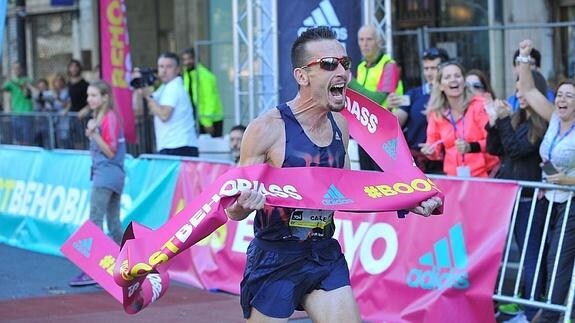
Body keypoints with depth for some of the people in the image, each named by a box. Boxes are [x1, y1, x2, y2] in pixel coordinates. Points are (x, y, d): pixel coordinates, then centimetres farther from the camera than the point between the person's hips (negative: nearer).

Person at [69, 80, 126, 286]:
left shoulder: (110, 118, -12)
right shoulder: (100, 117, 15)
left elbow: (110, 152, -15)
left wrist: (94, 134, -22)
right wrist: (91, 134, 4)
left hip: (106, 175, -10)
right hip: (114, 175, 10)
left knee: (95, 221, -12)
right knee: (114, 223, 12)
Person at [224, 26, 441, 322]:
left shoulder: (340, 125, 3)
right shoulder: (268, 129, -17)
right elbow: (234, 211, -14)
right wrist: (242, 205, -37)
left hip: (326, 256, 6)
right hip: (275, 260, -6)